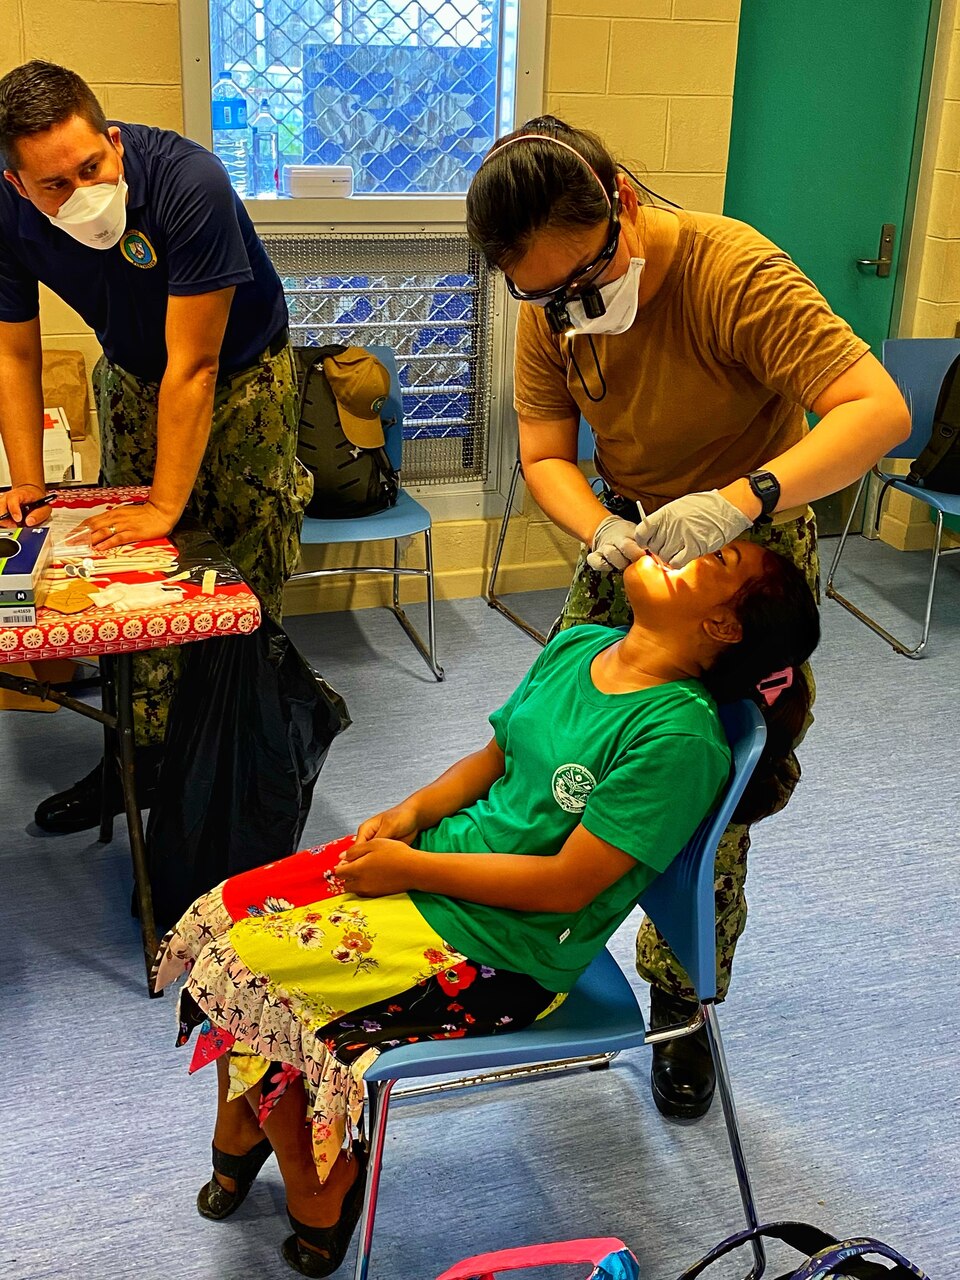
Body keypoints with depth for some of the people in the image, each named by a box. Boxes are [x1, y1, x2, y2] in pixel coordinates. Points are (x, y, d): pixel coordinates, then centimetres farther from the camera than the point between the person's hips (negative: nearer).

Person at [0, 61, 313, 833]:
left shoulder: (189, 182, -35)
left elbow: (193, 366, -31)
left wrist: (166, 506, -27)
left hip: (242, 374, -4)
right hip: (134, 377, 4)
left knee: (248, 579, -2)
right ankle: (144, 753, 11)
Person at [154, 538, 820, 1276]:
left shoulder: (678, 733, -22)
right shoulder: (577, 647, 3)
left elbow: (565, 884, -22)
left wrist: (409, 867, -16)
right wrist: (414, 810, -4)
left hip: (495, 950, -7)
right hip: (427, 857, 8)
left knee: (244, 973, -11)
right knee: (222, 918, -1)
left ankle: (318, 1198, 14)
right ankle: (241, 1136, 23)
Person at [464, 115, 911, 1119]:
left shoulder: (734, 274, -27)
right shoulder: (551, 310, -10)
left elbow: (878, 410, -33)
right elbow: (544, 454, -5)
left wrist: (741, 497, -47)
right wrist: (601, 533, -26)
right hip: (628, 537, 5)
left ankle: (680, 1007, 25)